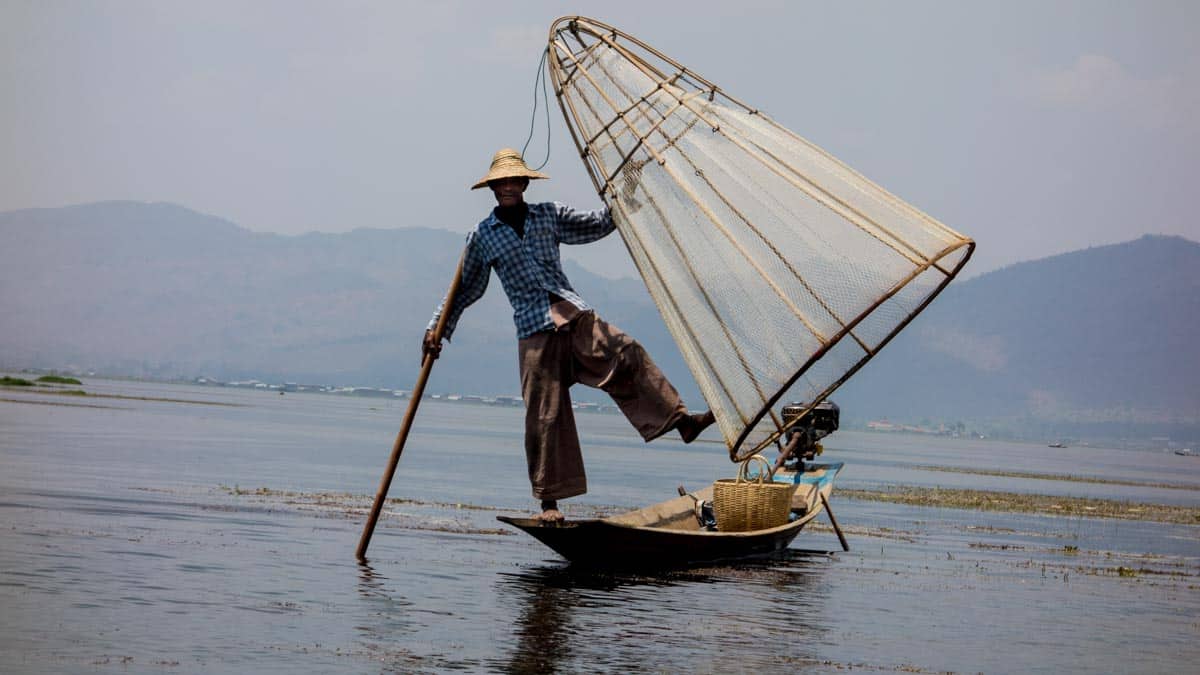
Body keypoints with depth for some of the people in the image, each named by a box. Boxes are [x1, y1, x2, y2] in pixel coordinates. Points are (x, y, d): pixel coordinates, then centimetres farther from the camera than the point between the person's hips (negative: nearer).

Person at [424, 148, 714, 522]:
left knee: (627, 356, -21)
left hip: (576, 317, 2)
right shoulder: (482, 237, 9)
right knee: (545, 415, -5)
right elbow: (464, 290, 17)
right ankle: (549, 502, 2)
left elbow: (598, 224, 18)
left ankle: (681, 420, -23)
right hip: (534, 331, -2)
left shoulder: (550, 215, 14)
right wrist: (437, 329, 10)